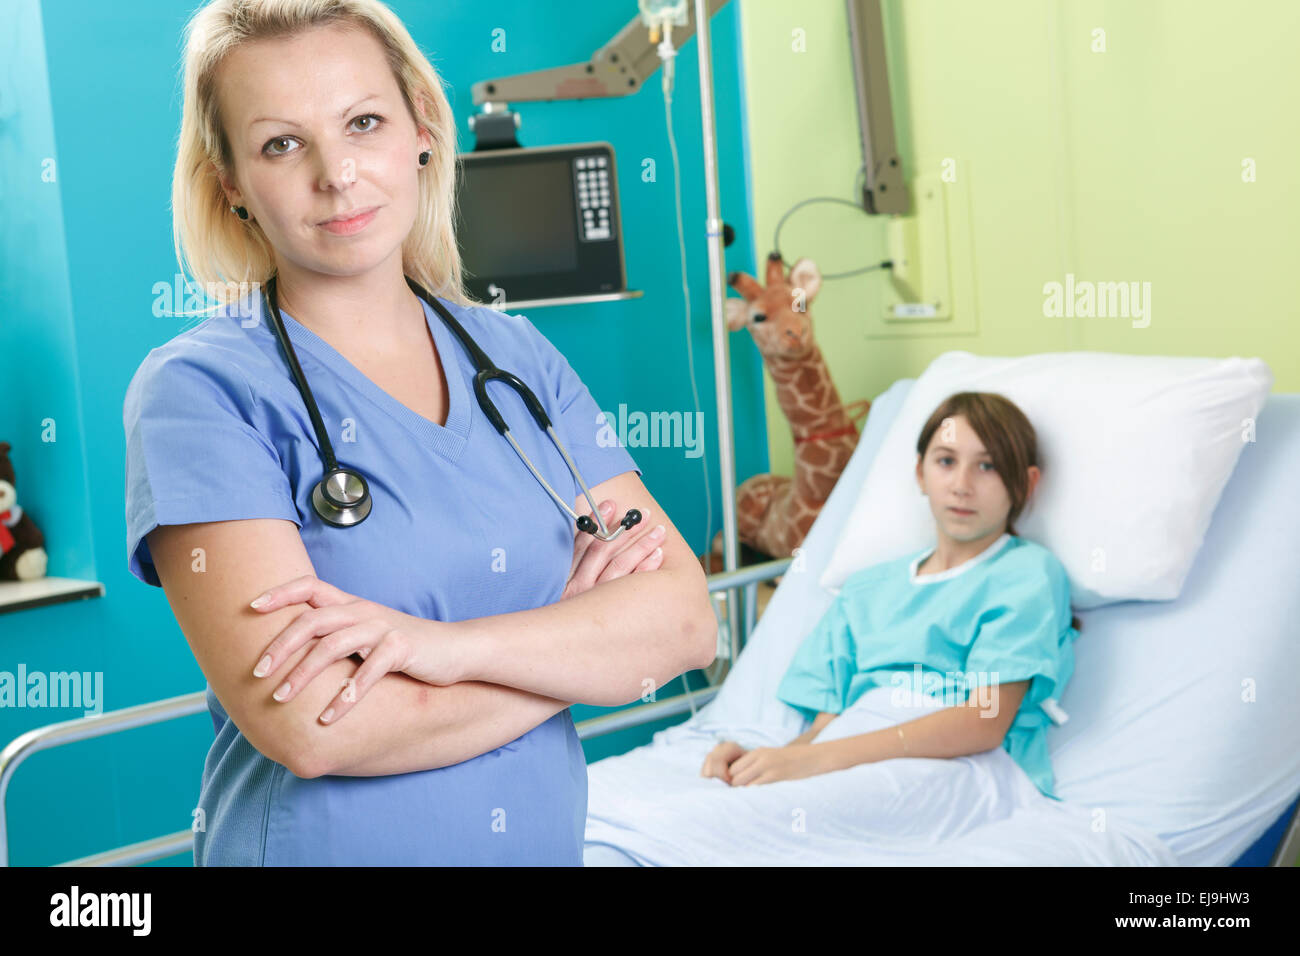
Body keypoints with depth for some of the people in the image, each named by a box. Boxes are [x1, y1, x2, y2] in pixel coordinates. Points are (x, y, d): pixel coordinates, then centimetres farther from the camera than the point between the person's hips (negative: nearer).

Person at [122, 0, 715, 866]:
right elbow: (307, 726, -23)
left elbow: (687, 618, -8)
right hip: (318, 844, -4)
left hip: (546, 837, 4)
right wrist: (590, 641, -14)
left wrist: (445, 645, -23)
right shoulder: (198, 391, -13)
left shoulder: (518, 359, 0)